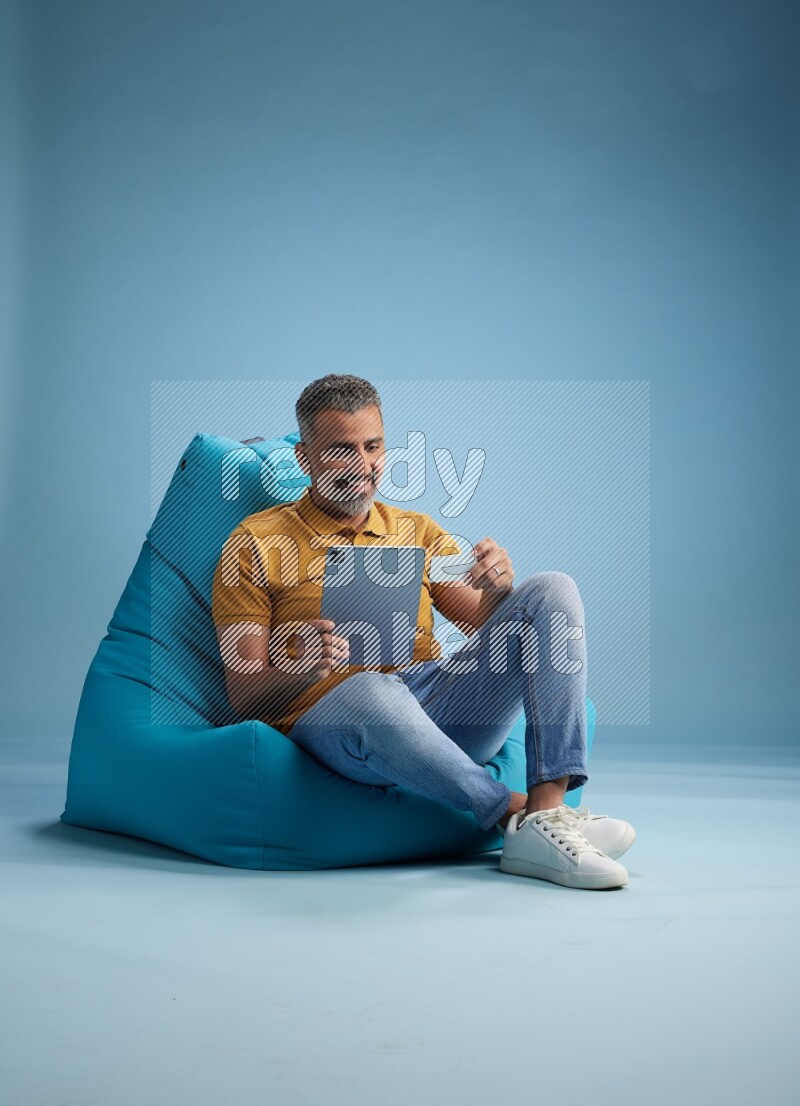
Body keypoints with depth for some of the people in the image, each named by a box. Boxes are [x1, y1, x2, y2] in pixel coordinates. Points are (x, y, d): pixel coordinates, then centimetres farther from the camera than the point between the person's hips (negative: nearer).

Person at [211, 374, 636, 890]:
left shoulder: (418, 531, 23)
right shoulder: (256, 544, 9)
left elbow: (487, 626, 15)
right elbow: (244, 696, 3)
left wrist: (498, 590, -8)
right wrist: (300, 668, -19)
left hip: (441, 701, 5)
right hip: (329, 712, -4)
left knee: (552, 589, -14)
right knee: (371, 690, -41)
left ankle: (549, 807, -28)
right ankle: (519, 816, -27)